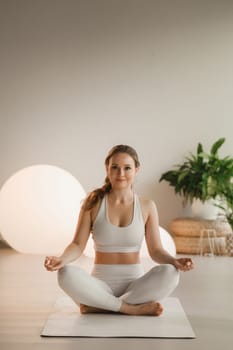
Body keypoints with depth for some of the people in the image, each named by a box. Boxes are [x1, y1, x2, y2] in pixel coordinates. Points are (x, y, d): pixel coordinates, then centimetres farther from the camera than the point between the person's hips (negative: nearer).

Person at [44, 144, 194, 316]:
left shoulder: (147, 206, 2)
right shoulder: (93, 203, 0)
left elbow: (156, 250, 1)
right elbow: (78, 245, -3)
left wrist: (174, 261, -20)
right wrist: (62, 259, -24)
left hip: (135, 285, 1)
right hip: (101, 285, -1)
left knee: (169, 274, -30)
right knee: (67, 274, -31)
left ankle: (99, 306, -22)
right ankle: (134, 308, -23)